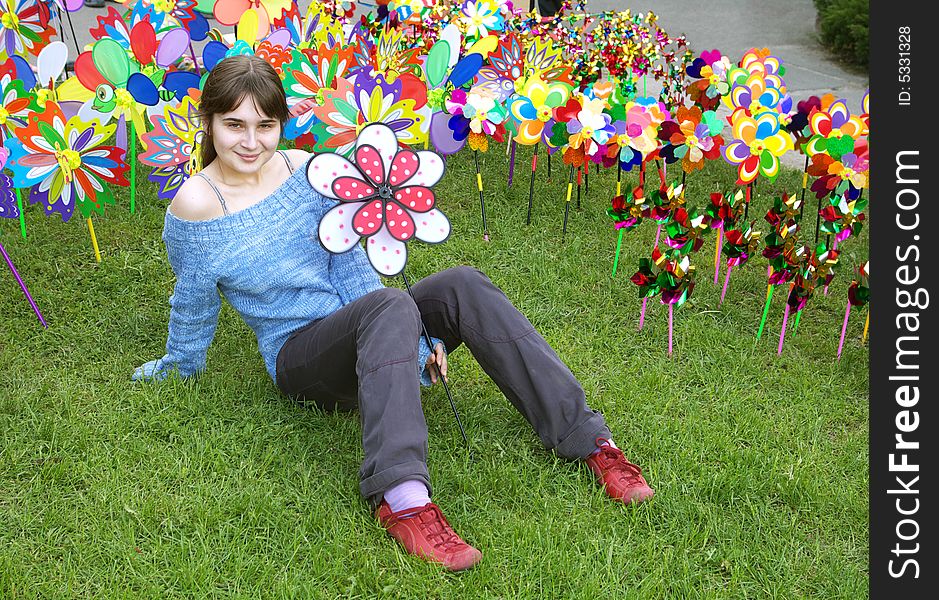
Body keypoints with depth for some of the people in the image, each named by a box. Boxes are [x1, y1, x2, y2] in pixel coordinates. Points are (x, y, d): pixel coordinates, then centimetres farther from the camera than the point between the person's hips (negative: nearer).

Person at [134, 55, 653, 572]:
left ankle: (589, 439, -23)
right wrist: (174, 369, 13)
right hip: (301, 357, -4)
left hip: (360, 328, 5)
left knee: (462, 286, -22)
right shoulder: (197, 204, -12)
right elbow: (193, 307, 2)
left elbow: (351, 264, 2)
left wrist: (416, 337, -6)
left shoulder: (307, 170, 0)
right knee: (389, 306, -36)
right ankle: (400, 496, -51)